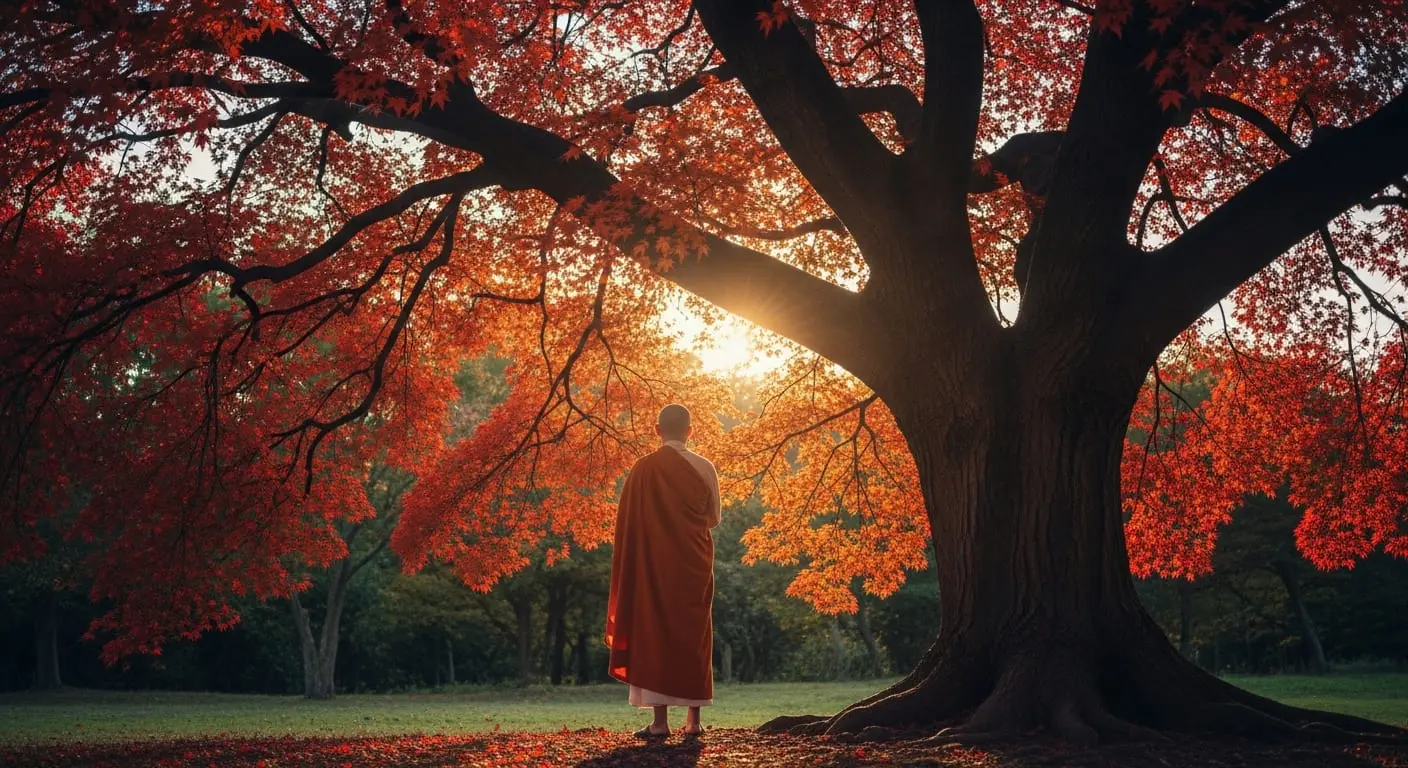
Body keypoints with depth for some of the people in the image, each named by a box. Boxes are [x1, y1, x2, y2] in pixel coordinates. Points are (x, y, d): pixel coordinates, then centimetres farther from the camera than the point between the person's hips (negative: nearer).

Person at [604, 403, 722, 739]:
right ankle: (693, 720, 11)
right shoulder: (705, 468, -2)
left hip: (655, 565, -3)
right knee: (694, 635, 10)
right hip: (695, 564, 3)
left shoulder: (645, 469, -10)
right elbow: (714, 518, 8)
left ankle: (661, 721, -2)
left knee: (655, 634, 2)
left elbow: (629, 523, -8)